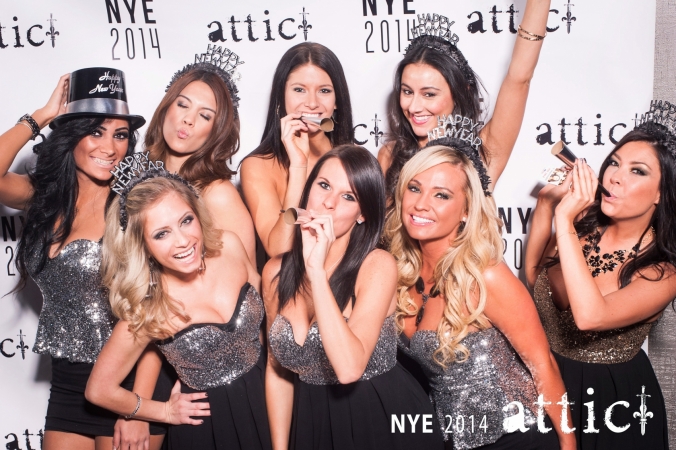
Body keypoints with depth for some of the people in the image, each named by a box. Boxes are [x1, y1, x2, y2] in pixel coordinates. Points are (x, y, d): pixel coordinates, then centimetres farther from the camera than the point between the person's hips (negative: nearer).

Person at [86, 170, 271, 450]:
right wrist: (166, 412, -2)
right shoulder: (148, 310, -23)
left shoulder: (228, 246, -15)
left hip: (265, 400, 4)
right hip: (207, 427, -3)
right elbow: (99, 390, -11)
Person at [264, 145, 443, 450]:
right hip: (312, 423, 4)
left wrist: (316, 270, -32)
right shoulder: (275, 272, -5)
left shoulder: (377, 265, -19)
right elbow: (277, 370, 4)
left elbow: (349, 368, -31)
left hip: (383, 421, -4)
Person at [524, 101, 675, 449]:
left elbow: (590, 316, -38)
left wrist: (564, 220, -36)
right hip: (547, 377, 4)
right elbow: (533, 278, 1)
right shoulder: (584, 224, -12)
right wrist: (546, 204, -12)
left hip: (610, 396, -4)